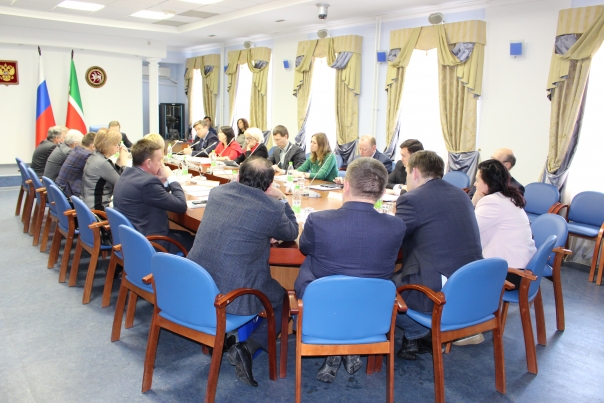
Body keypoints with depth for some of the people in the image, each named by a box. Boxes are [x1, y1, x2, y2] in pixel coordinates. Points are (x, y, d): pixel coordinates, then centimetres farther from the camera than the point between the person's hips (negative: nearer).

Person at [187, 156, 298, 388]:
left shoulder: (217, 192, 5)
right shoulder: (271, 208, -13)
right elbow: (292, 233, 7)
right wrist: (282, 199, 15)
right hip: (231, 296, -7)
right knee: (282, 299, 19)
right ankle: (247, 347, 2)